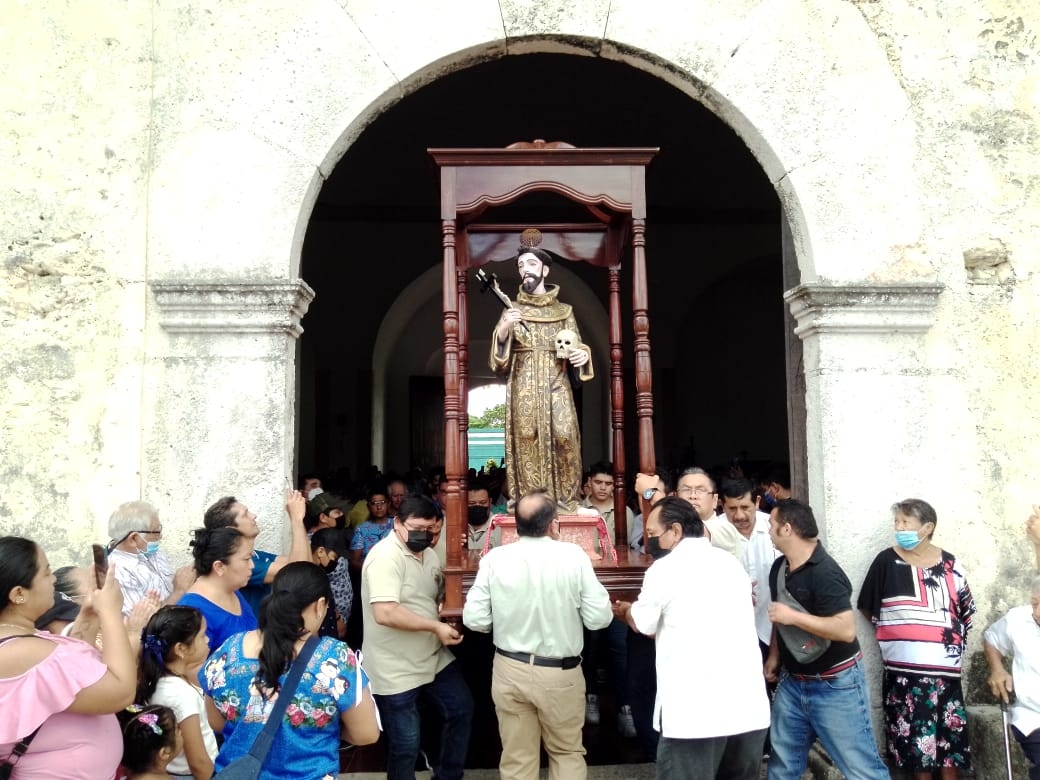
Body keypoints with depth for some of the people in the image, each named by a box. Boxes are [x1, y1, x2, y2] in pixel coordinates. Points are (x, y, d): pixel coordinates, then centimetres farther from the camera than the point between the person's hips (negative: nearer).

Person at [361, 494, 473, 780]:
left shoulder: (429, 554, 7)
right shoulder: (386, 556, -23)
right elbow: (384, 614, -33)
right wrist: (435, 626, -26)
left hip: (434, 658, 9)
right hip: (397, 670, -9)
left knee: (461, 709, 19)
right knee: (405, 744, 4)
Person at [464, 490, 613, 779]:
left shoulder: (495, 558, -10)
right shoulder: (574, 555, -14)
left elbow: (474, 620, -9)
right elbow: (599, 618, -13)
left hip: (510, 670, 2)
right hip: (561, 673, -1)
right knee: (567, 752, 22)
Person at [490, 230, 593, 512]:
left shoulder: (564, 311, 11)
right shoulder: (511, 310, 9)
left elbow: (575, 349, 12)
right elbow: (499, 362, 2)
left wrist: (582, 355, -12)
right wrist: (503, 330, -17)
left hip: (557, 384, 0)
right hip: (524, 387, 0)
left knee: (564, 436, -14)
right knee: (527, 440, -7)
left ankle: (566, 499, -2)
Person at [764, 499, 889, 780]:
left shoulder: (825, 573, -22)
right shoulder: (779, 567, 4)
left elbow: (846, 630, -28)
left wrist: (794, 617, -25)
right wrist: (774, 655, 11)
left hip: (835, 685, -8)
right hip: (792, 682, 8)